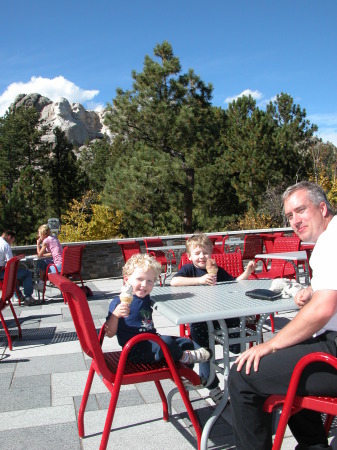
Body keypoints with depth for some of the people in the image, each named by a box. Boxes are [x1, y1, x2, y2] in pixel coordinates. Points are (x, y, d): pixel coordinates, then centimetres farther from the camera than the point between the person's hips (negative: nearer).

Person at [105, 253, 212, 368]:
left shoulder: (146, 298, 11)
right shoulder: (118, 302, -15)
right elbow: (109, 333, -19)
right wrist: (115, 315, -35)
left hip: (152, 342, 9)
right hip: (135, 351, -9)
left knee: (186, 342, 11)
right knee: (166, 341, -31)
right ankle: (184, 356, -2)